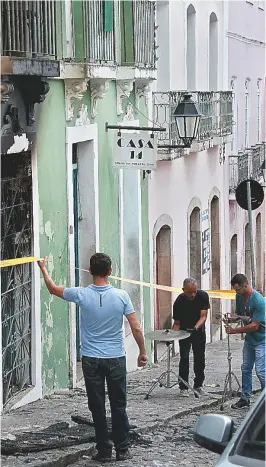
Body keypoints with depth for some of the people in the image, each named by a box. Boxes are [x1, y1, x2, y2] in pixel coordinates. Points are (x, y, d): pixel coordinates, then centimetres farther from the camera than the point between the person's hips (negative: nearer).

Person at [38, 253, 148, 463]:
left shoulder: (82, 295, -9)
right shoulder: (121, 296, -8)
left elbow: (54, 289, 9)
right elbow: (136, 328, -6)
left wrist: (43, 269, 26)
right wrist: (143, 352, 8)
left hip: (91, 360, 0)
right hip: (116, 359, 0)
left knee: (98, 408, 6)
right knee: (119, 406, 10)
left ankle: (104, 451, 10)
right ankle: (122, 449, 14)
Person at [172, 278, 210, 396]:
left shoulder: (203, 296, -20)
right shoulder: (179, 302, -23)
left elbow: (203, 316, -20)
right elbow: (176, 323, -15)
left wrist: (195, 328, -38)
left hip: (199, 330, 2)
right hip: (184, 331, -2)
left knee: (200, 359, 5)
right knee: (184, 358, -9)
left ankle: (198, 385, 17)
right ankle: (183, 387, -4)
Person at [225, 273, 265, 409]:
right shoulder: (239, 297, -1)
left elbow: (254, 326, -25)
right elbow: (239, 314, 16)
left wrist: (235, 330, -20)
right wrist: (233, 318, -9)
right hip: (249, 338, 8)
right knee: (246, 369, 12)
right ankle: (245, 398, 22)